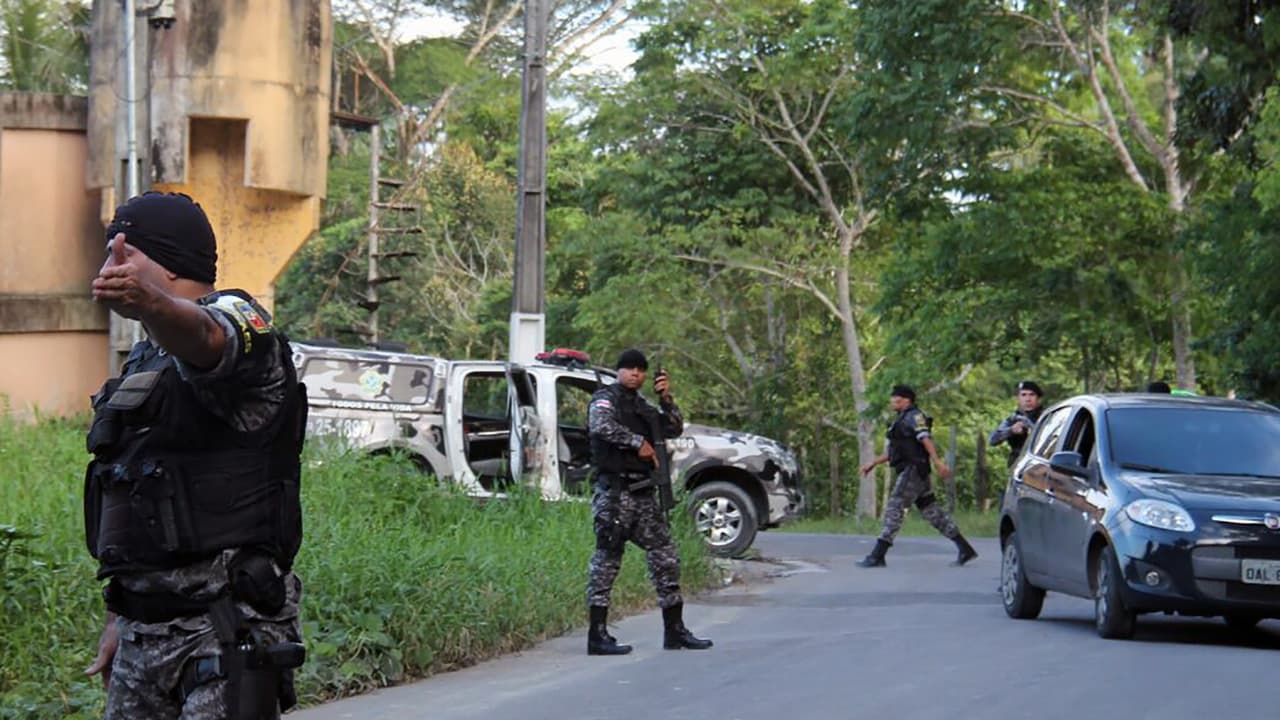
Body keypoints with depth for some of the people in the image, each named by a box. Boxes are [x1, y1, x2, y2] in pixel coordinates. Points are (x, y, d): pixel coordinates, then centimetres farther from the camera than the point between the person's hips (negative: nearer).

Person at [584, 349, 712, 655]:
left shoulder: (643, 406, 22)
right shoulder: (606, 398, -2)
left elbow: (674, 429, 20)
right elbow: (600, 426, -23)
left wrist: (666, 399, 6)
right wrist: (638, 442, -17)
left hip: (644, 492, 8)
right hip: (613, 491, -8)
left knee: (665, 558, 8)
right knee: (607, 560, -7)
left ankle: (675, 630, 16)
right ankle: (598, 636, -5)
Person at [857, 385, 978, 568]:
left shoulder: (914, 416, -6)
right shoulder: (901, 420, 23)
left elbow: (925, 439, -19)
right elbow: (892, 451, 29)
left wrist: (937, 462, -29)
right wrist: (873, 463, 27)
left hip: (913, 469, -10)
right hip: (909, 471, 10)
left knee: (894, 508, -11)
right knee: (932, 511, 9)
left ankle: (877, 556, -14)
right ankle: (965, 549, 10)